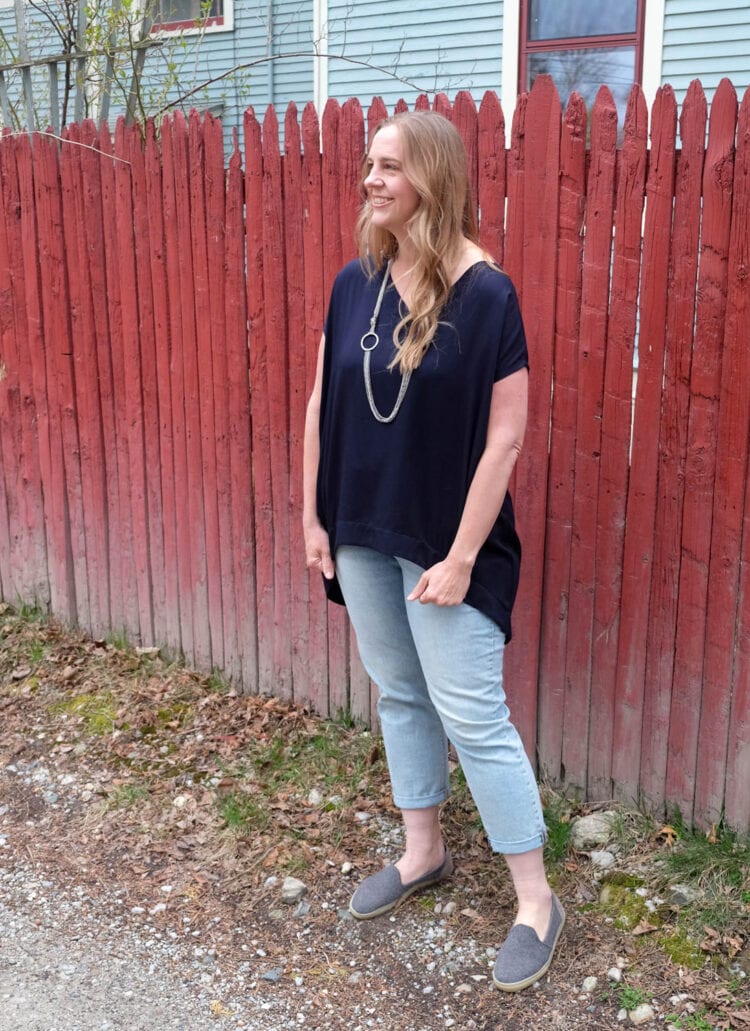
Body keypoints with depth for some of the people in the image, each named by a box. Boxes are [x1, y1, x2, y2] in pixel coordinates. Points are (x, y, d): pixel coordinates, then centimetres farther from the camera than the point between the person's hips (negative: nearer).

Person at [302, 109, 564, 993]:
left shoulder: (486, 296, -15)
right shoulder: (355, 284, 1)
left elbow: (504, 437, -16)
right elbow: (321, 406, 7)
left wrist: (461, 557, -17)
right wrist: (313, 517, 5)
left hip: (444, 540, -5)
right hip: (362, 533, 6)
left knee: (471, 714, 0)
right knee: (398, 695, 18)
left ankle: (536, 899, 17)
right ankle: (422, 851, 38)